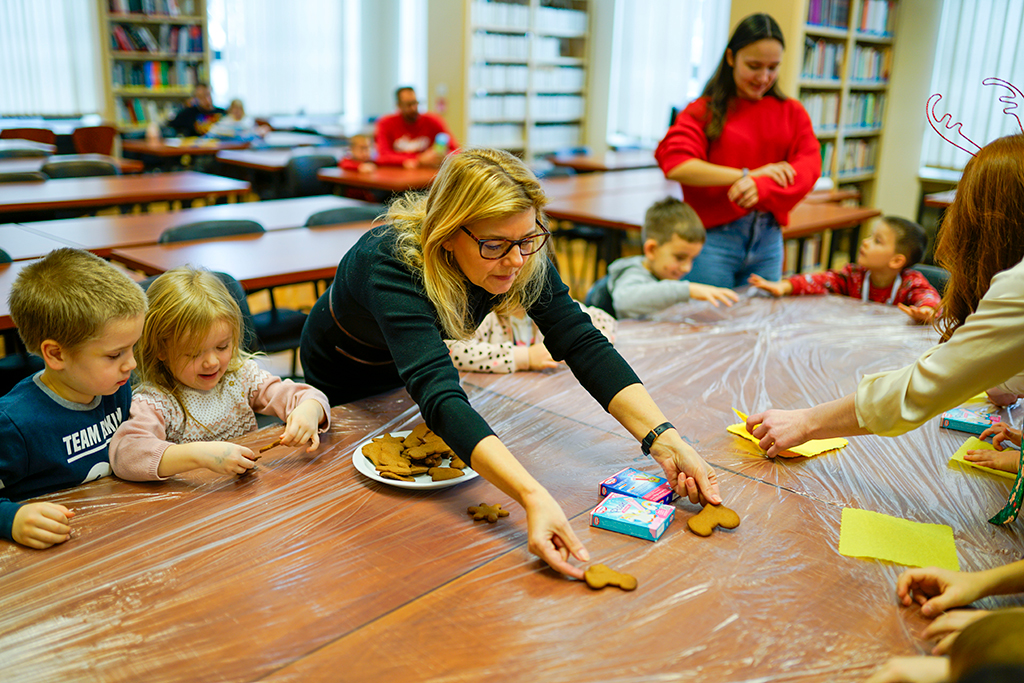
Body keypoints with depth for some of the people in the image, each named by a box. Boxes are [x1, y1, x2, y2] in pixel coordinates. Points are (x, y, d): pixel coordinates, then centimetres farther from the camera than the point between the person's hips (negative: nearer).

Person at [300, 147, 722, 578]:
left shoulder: (522, 257, -29)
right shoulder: (392, 263, -46)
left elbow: (583, 343, -33)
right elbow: (438, 394, -57)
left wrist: (663, 439, -45)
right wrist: (533, 497, -69)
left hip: (408, 371, 3)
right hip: (343, 382, -2)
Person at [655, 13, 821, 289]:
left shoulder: (791, 113, 11)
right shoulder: (705, 110, -1)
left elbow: (809, 166, -3)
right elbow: (675, 165, -16)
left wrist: (762, 187, -22)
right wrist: (746, 175, -16)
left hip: (768, 242, 4)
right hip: (713, 237, -3)